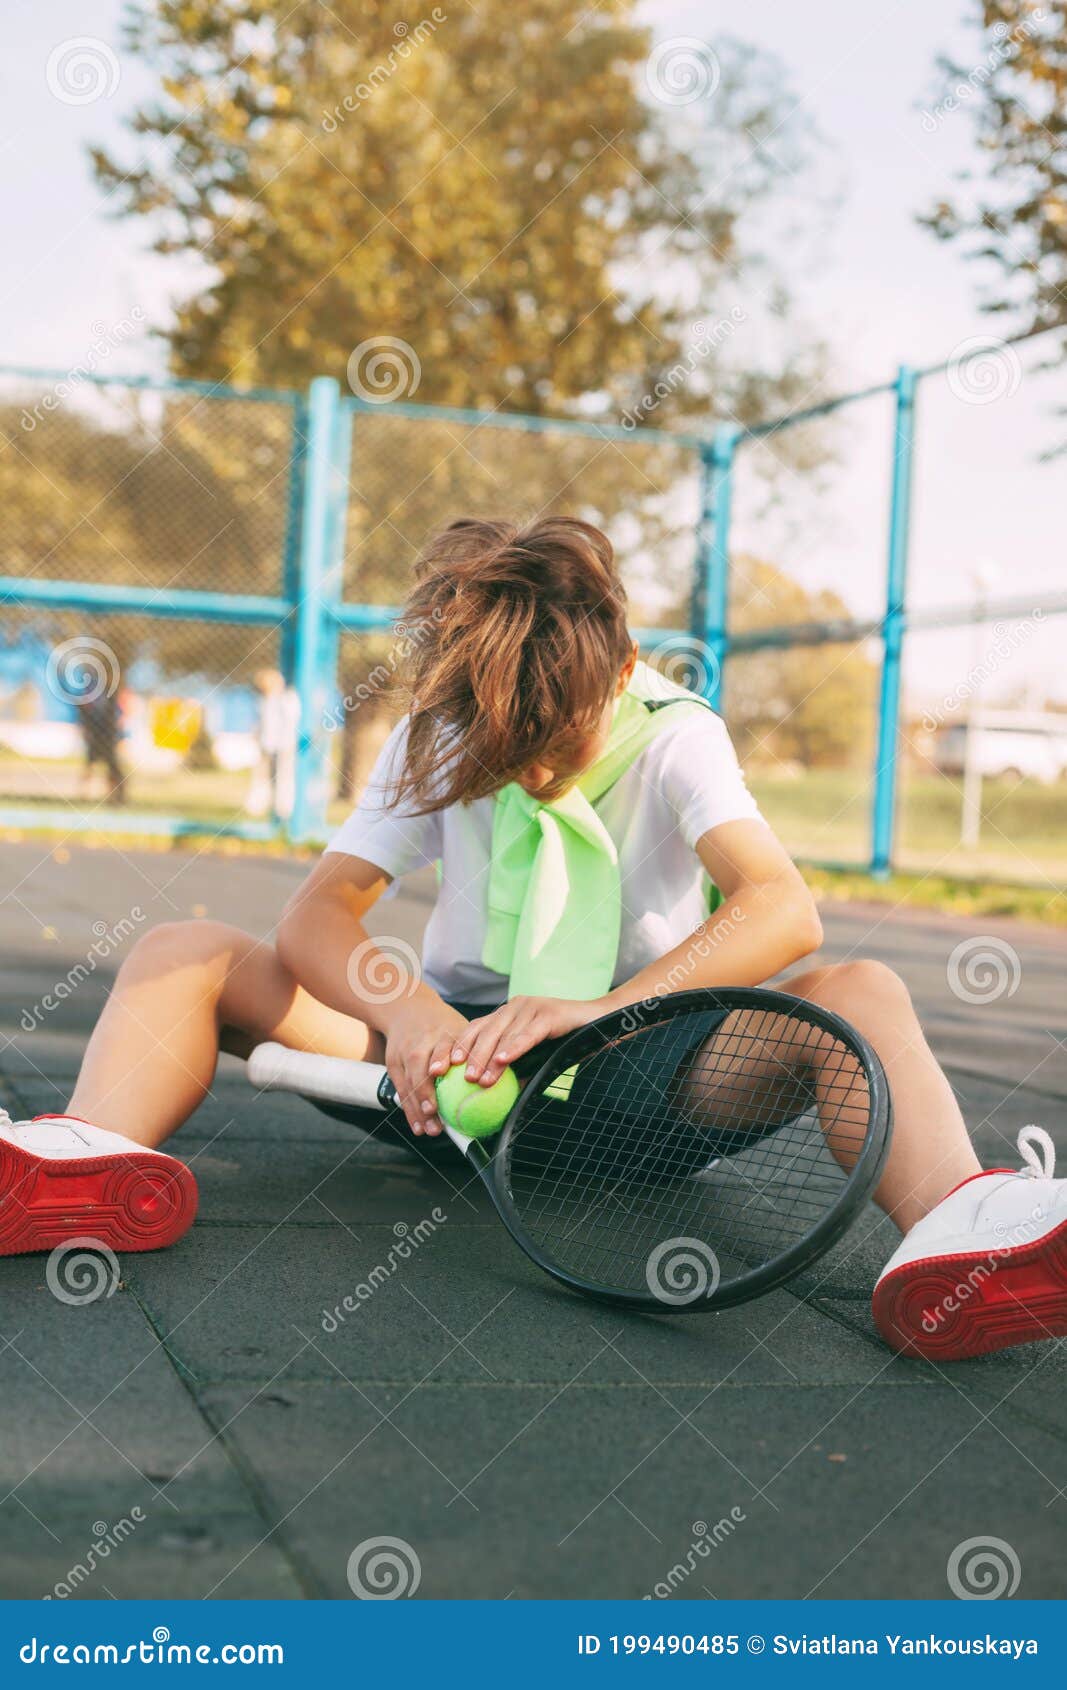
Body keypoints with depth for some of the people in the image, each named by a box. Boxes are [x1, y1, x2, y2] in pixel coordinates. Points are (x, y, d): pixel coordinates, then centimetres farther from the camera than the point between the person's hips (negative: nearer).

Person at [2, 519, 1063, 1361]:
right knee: (185, 954, -16)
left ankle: (950, 1234, -58)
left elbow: (785, 911, -25)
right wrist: (407, 1006, -33)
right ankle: (104, 1158, -48)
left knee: (861, 990, -28)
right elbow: (317, 917, -10)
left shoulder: (676, 739, -8)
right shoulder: (435, 743, -1)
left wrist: (609, 1006, -41)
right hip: (455, 1048, 2)